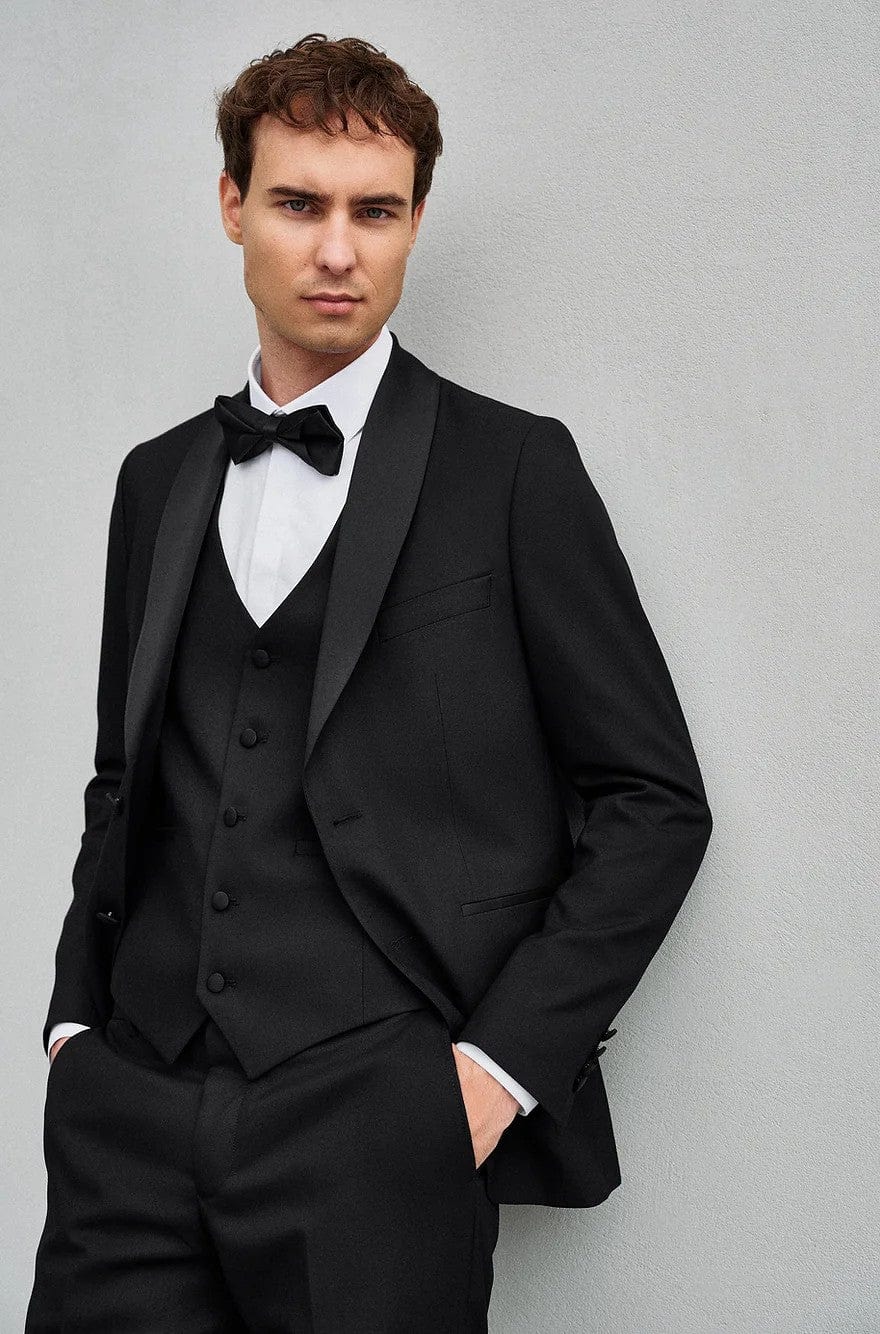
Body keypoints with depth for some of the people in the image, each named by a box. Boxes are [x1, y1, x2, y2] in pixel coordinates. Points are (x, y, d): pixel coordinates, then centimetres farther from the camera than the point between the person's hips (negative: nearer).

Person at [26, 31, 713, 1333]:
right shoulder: (158, 480, 13)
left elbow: (654, 801, -2)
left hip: (378, 1124, -3)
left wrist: (505, 1056, -8)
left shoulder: (512, 466, -1)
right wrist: (79, 1017, 8)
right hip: (131, 1110, 4)